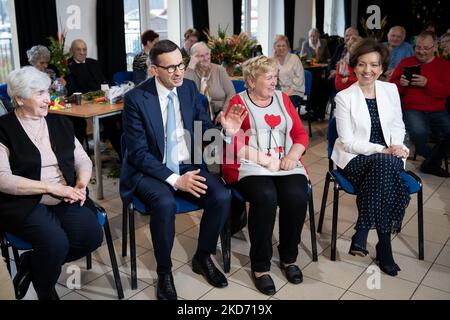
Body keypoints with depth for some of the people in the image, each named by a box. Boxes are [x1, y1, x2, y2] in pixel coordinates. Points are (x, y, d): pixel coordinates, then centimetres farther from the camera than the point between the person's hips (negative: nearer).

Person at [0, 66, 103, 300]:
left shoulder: (60, 123, 13)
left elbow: (83, 159, 13)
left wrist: (81, 183, -9)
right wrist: (52, 187, -18)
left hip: (66, 201, 5)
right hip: (24, 204, -4)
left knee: (93, 235, -21)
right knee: (56, 242, -30)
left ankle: (34, 263, 5)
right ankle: (45, 293, 3)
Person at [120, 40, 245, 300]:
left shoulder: (189, 88, 2)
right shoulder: (136, 98, -13)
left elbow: (203, 129, 10)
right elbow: (138, 153, -15)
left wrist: (225, 130, -14)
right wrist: (174, 180, -25)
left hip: (188, 166, 4)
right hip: (149, 170, -4)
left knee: (222, 197, -20)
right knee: (165, 204, -35)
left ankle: (203, 257, 7)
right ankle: (164, 271, -7)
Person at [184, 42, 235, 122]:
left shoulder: (219, 70, 6)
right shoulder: (191, 72, 6)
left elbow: (231, 94, -1)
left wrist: (223, 112, -16)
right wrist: (191, 66, -10)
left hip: (218, 118, 1)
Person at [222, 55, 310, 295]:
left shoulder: (283, 99, 18)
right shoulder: (238, 102, 5)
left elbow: (301, 134, 14)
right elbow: (233, 144, -7)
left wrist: (293, 155, -6)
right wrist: (265, 159, -14)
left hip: (286, 164, 4)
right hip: (250, 166, -3)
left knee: (296, 196, -26)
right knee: (265, 197, -33)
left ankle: (289, 257, -3)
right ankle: (260, 266, -14)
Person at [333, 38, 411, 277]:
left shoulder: (391, 90, 7)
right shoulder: (344, 97, -5)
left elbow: (398, 125, 15)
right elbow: (348, 141, -9)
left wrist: (397, 145, -7)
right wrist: (382, 150, -20)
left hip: (386, 158, 3)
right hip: (355, 158, -3)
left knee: (387, 165, -34)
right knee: (385, 163, -35)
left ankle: (363, 230, -24)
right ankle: (383, 242, -28)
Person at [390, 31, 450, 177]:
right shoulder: (405, 62, 11)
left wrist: (427, 83, -18)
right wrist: (400, 84, -12)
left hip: (437, 111, 2)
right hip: (411, 109, -2)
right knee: (419, 132, -33)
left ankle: (430, 163, 3)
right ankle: (434, 160, 1)